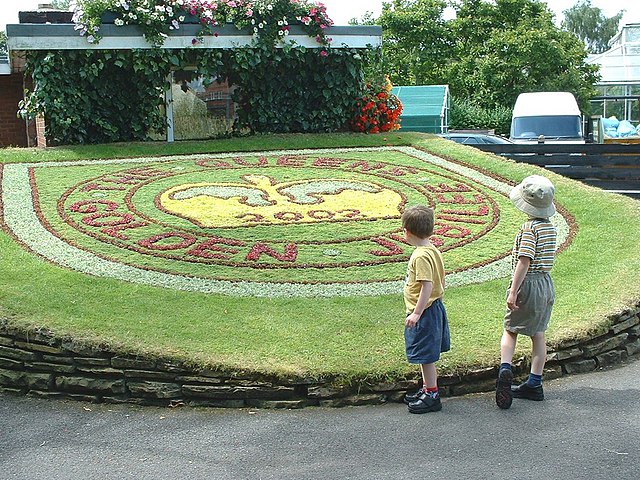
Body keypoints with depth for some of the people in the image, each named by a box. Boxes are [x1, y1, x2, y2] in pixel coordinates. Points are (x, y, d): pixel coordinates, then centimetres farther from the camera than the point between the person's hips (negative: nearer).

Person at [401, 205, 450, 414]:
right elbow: (441, 282, 14)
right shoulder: (433, 250, 7)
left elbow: (427, 287, -26)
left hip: (425, 312, -10)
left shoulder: (421, 256, -22)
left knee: (426, 356, 1)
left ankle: (432, 396, 10)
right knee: (426, 356, 20)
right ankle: (427, 389, 31)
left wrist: (416, 313, -24)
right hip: (435, 307, 10)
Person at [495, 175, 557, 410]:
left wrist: (513, 292, -21)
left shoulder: (529, 228, -17)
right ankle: (534, 384, 16)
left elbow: (524, 261, -22)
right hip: (546, 283, 7)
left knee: (510, 330, 8)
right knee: (538, 335, 11)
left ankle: (505, 367, -13)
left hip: (529, 283, -7)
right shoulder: (550, 227, 7)